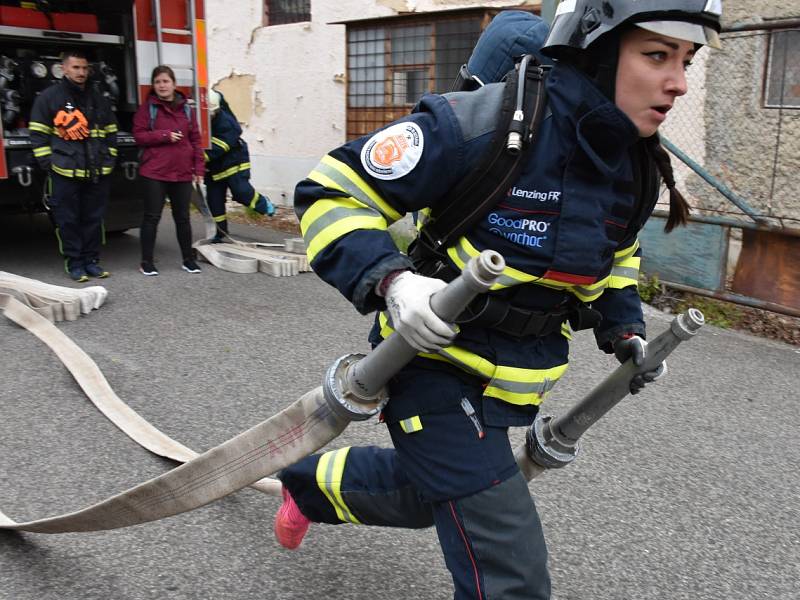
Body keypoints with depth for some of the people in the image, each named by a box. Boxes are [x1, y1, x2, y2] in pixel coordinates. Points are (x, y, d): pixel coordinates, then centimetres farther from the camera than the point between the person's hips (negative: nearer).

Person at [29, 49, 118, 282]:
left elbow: (110, 132, 18)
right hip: (65, 173, -4)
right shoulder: (48, 97, -1)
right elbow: (38, 134, -1)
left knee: (94, 218, 9)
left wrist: (110, 160, 10)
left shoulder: (98, 99, 14)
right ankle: (74, 263, 11)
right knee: (68, 220, 2)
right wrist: (48, 164, -7)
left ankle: (91, 260, 19)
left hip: (97, 173, 4)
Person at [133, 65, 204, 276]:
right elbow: (139, 135, -4)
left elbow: (195, 140, 10)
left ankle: (188, 259, 22)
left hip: (182, 173, 3)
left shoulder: (186, 109, 9)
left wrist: (199, 169, 5)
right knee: (152, 217, 2)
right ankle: (147, 262, 12)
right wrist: (165, 135, -15)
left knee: (182, 217, 11)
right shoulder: (147, 108, 1)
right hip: (154, 172, -3)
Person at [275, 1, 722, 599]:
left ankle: (311, 483, 57)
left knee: (423, 493, 29)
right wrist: (390, 281, -34)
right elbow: (330, 192, -20)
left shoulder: (638, 167, -1)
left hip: (515, 383, 8)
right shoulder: (485, 125, -26)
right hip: (437, 366, -7)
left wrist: (624, 327, 7)